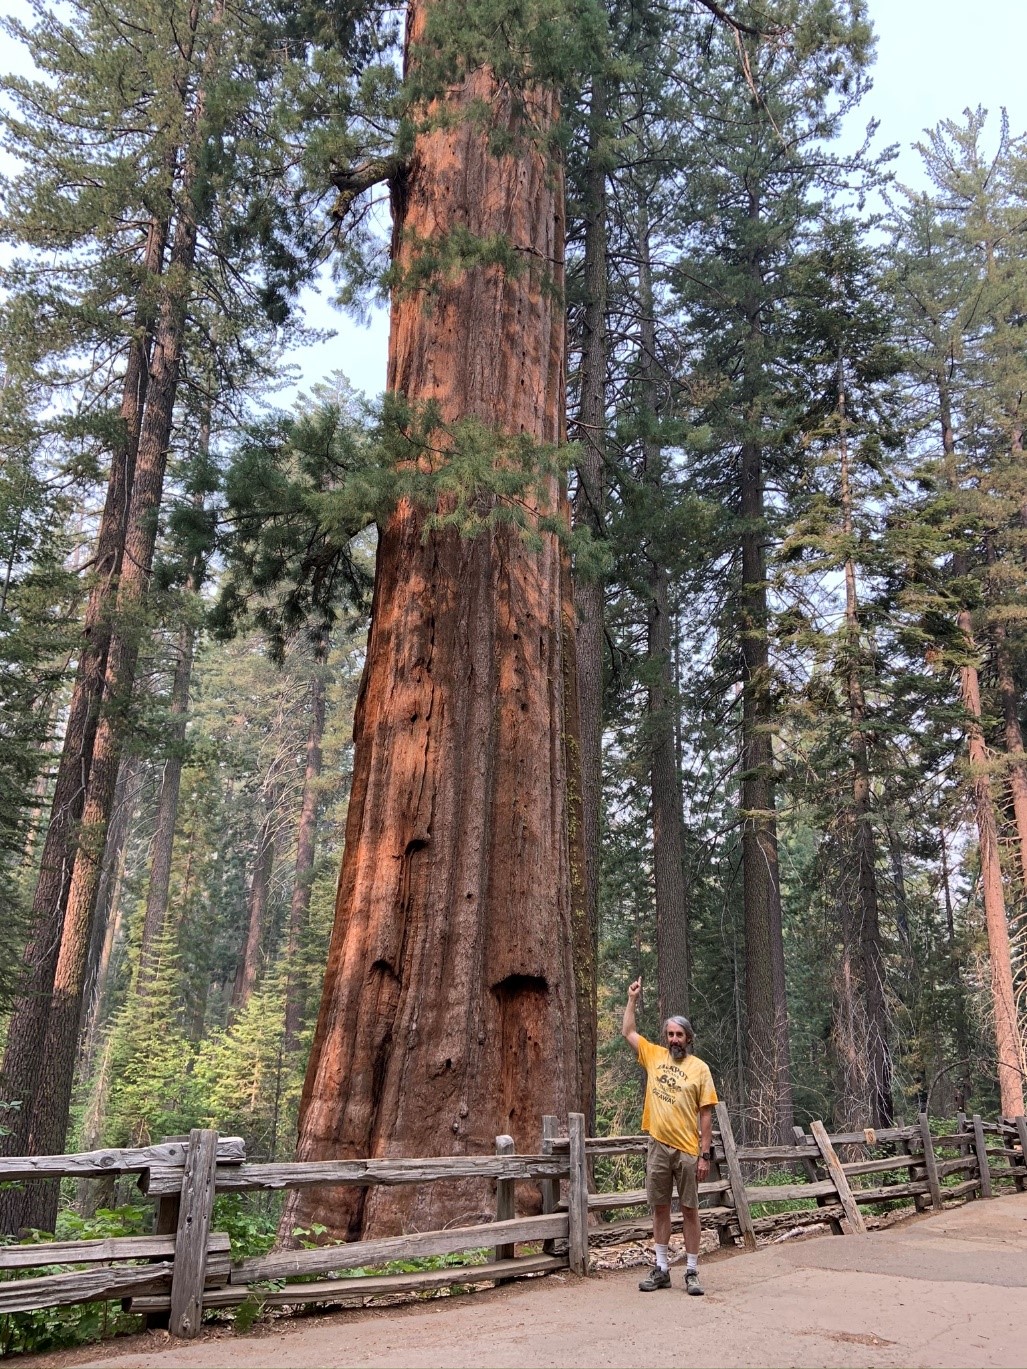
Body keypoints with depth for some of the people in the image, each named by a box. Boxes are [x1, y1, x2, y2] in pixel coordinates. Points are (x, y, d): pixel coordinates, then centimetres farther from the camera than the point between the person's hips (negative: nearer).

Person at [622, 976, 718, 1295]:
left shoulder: (699, 1068, -4)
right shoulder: (653, 1056, 5)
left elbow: (706, 1115, -4)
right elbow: (627, 1031, 12)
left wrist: (705, 1154, -8)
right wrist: (632, 999, 6)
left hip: (688, 1150, -3)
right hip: (658, 1147, 3)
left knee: (689, 1209, 5)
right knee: (660, 1208, 10)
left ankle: (692, 1272, 13)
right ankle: (662, 1269, 19)